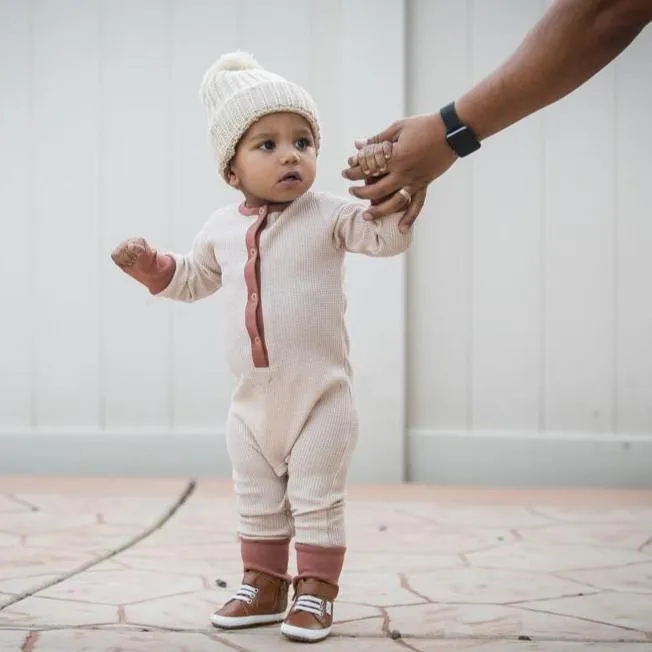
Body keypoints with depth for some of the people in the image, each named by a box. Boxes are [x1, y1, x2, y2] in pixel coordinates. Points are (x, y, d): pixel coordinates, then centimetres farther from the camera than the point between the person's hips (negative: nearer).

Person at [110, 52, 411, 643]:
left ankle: (316, 593, 13)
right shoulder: (222, 228, 6)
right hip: (253, 399, 5)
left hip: (320, 395, -5)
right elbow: (193, 280, 22)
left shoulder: (328, 215, -9)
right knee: (257, 503, 15)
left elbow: (388, 236, -19)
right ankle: (264, 586, 28)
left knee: (316, 500, 1)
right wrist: (151, 266, 7)